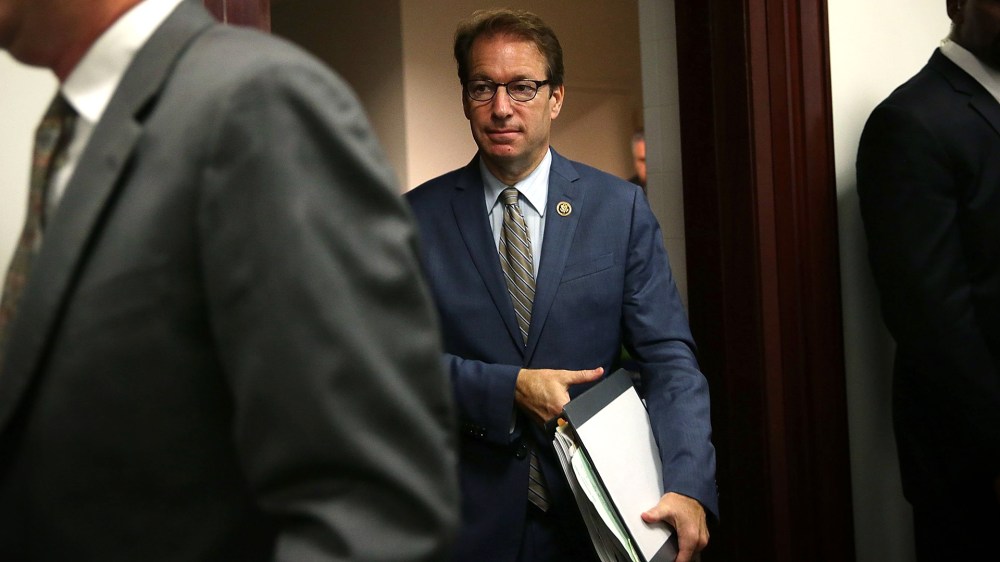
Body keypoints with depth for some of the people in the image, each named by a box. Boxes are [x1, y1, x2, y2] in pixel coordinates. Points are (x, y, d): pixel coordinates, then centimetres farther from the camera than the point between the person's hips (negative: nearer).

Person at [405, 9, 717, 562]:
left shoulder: (620, 207, -2)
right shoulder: (419, 217, -2)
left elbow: (667, 357, -8)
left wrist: (687, 488, -22)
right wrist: (508, 389, -18)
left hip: (595, 516, 0)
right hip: (469, 517, 0)